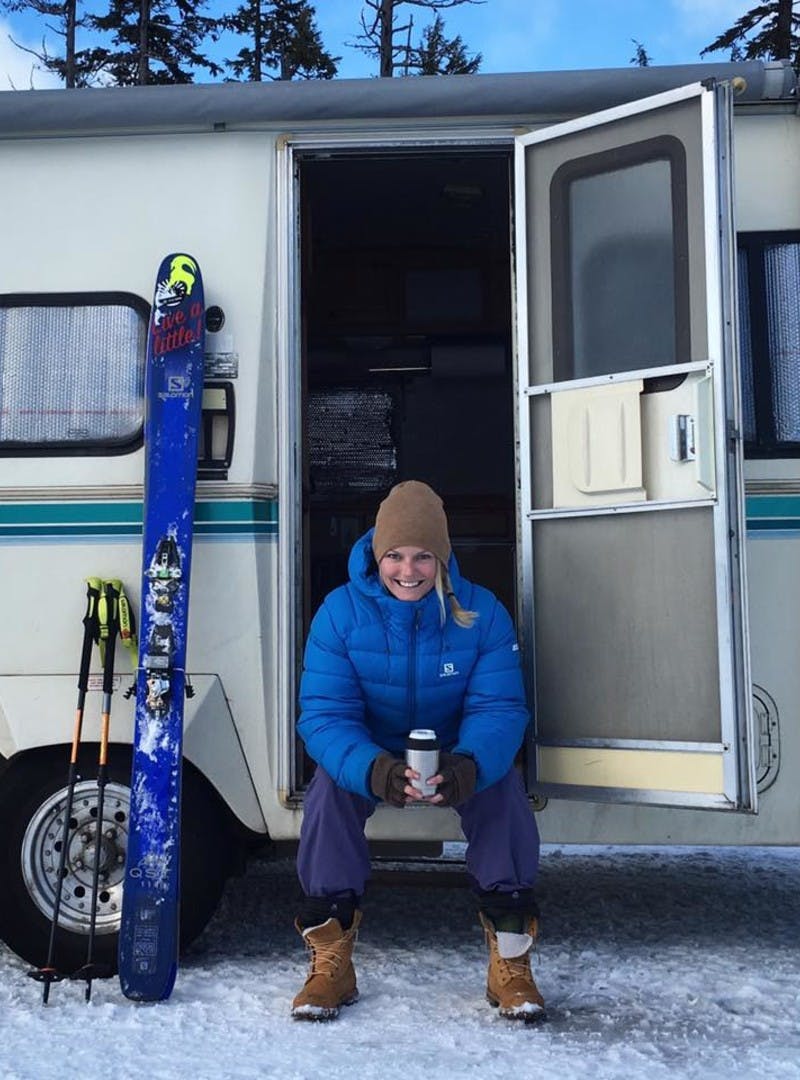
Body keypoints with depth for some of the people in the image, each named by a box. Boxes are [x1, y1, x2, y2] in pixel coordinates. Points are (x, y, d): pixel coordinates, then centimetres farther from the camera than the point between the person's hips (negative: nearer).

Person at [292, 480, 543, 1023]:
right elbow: (324, 714, -23)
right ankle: (331, 965, -17)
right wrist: (376, 771, -45)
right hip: (367, 756, 0)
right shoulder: (340, 612, -19)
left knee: (503, 785, -30)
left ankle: (511, 965, -17)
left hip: (459, 757, 0)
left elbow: (499, 708, -19)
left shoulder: (482, 612, -17)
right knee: (330, 786, -31)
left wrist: (467, 766, -43)